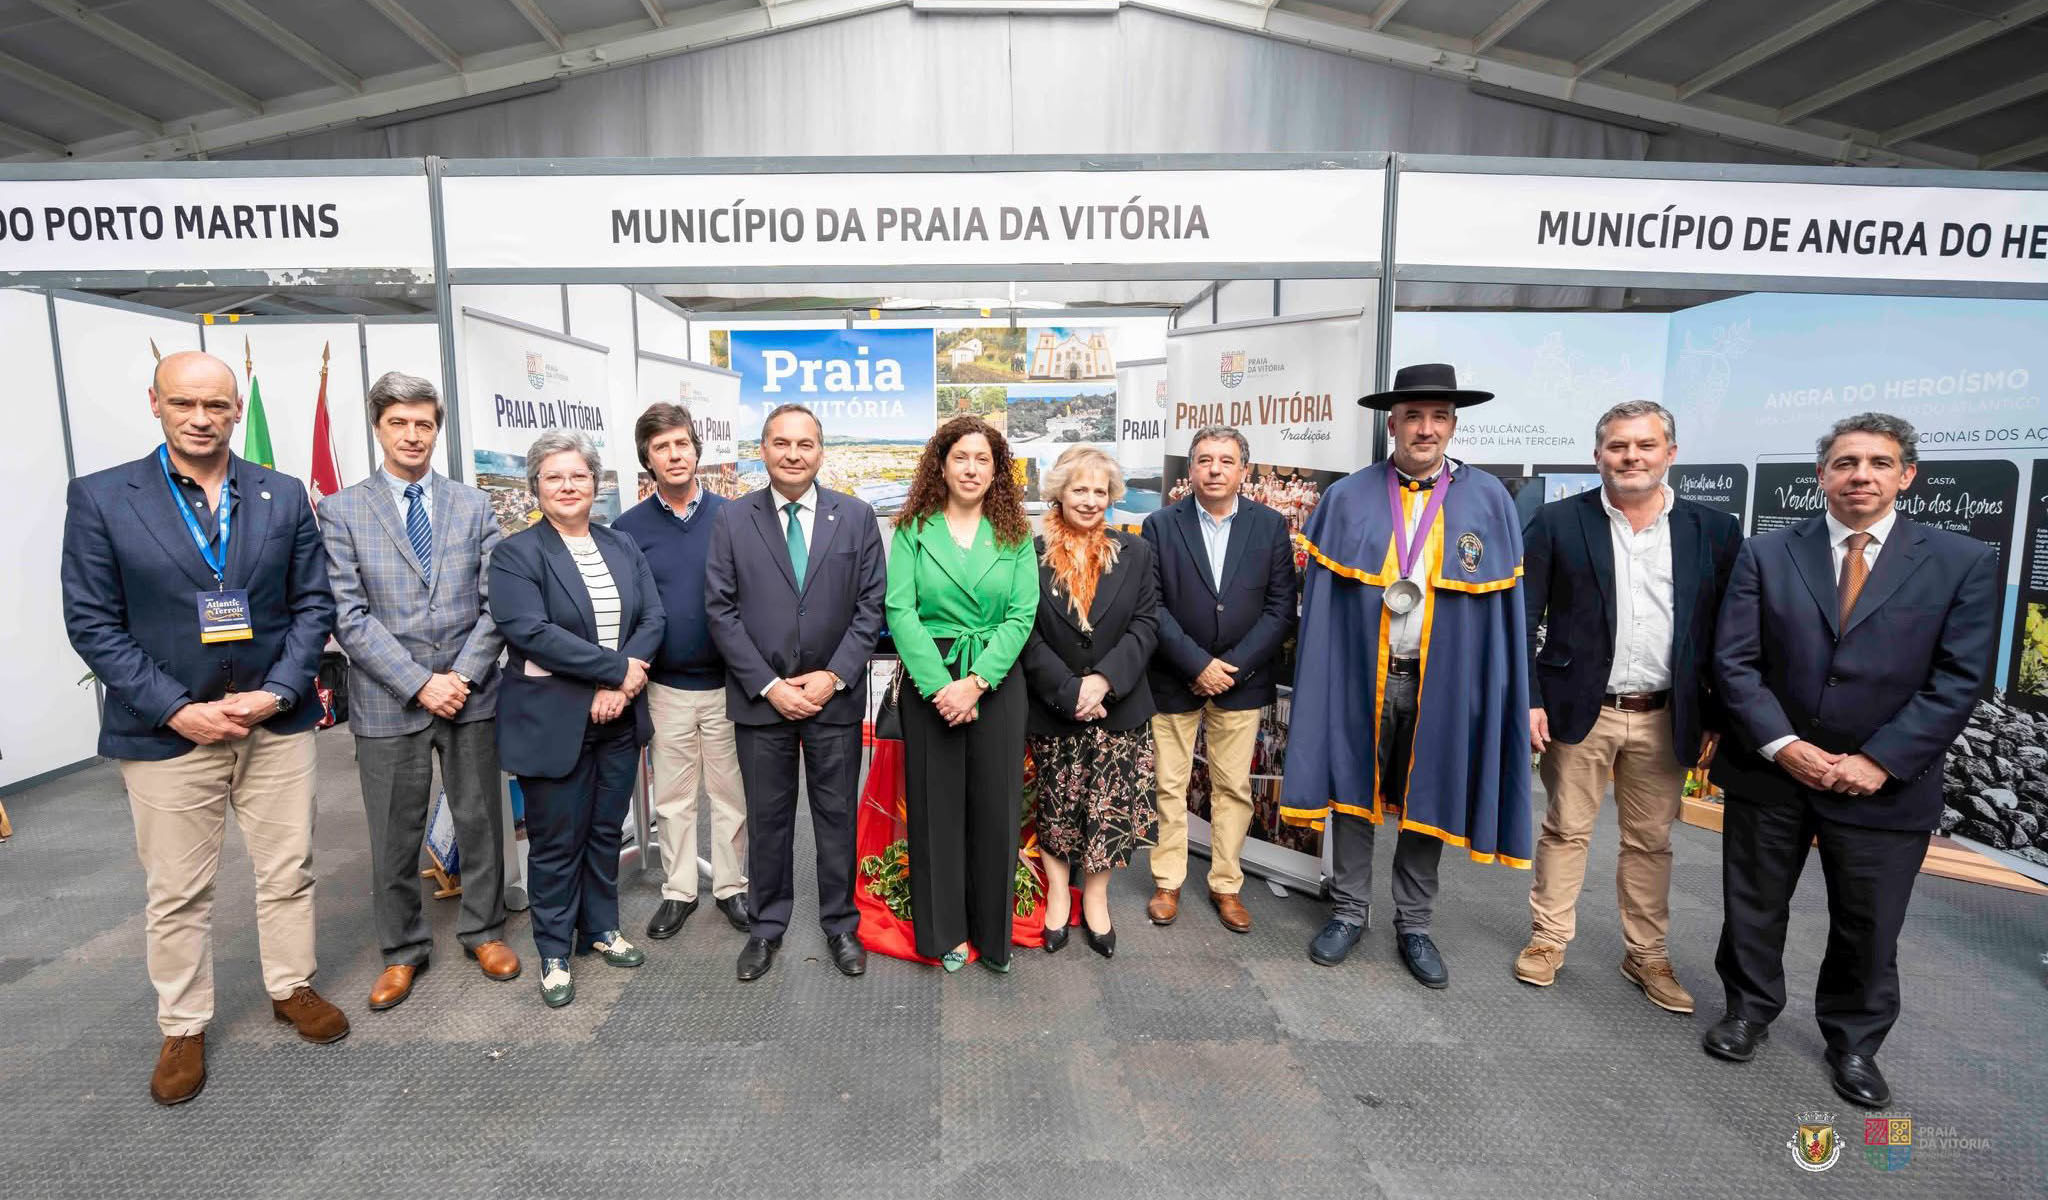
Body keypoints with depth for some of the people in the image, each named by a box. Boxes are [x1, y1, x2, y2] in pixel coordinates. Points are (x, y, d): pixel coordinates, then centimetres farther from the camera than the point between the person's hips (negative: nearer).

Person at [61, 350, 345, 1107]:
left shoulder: (284, 497, 2)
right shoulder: (100, 498, -3)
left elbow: (313, 604, 2)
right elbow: (93, 623, -5)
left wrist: (276, 693, -10)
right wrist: (177, 710, -14)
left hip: (276, 723, 2)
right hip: (166, 731, -1)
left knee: (288, 871, 13)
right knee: (175, 893, 11)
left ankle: (292, 988, 33)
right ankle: (182, 1028, 29)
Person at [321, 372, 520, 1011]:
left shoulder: (473, 506, 5)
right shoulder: (342, 511, 0)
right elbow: (349, 617, -7)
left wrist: (463, 676, -11)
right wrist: (419, 682, -14)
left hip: (470, 694, 1)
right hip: (387, 701, -1)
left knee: (480, 820, 12)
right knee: (394, 837, 11)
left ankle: (483, 930, 31)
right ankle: (403, 951, 30)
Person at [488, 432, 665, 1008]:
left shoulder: (623, 547, 9)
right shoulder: (515, 554, -6)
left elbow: (654, 618, 2)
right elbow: (531, 631, -19)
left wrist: (620, 687, -13)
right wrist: (618, 668, -20)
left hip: (618, 717, 5)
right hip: (552, 722, -4)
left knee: (606, 831, 16)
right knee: (556, 842, 7)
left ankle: (601, 927, 34)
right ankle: (555, 951, 24)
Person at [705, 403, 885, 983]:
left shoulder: (857, 517, 1)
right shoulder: (732, 519, 0)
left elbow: (871, 605, -1)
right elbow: (721, 609, -3)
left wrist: (834, 676, -11)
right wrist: (769, 685, -10)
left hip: (835, 696, 0)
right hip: (760, 697, 0)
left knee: (837, 815, 11)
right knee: (767, 819, 12)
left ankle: (840, 924, 28)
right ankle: (766, 926, 30)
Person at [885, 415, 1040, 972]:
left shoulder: (1015, 535, 5)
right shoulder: (913, 530, 2)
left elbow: (1022, 615, -3)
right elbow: (900, 611, -6)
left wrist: (975, 683, -14)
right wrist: (940, 686, -16)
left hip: (997, 681, 1)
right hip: (929, 680, -1)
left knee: (995, 805, 5)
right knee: (935, 803, 6)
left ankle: (992, 930, 23)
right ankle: (943, 931, 23)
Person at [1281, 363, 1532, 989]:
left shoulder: (1489, 500, 0)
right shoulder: (1347, 498, -1)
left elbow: (1502, 608, 1)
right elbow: (1321, 598, 1)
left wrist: (1503, 694, -2)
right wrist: (1319, 675, -4)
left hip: (1442, 682, 1)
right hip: (1360, 676, 0)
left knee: (1426, 802, 12)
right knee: (1353, 793, 9)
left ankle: (1413, 925, 29)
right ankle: (1348, 913, 27)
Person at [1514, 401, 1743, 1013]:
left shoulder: (1715, 531, 3)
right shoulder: (1557, 523, -3)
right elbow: (1523, 619, -4)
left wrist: (1718, 716, 3)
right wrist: (1528, 699, -10)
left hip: (1665, 718, 2)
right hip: (1579, 709, -2)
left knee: (1651, 842, 14)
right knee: (1565, 830, 10)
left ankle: (1647, 956, 30)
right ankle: (1547, 940, 24)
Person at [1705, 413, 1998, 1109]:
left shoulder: (1964, 563, -1)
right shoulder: (1766, 555, -1)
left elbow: (1959, 679, -6)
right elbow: (1734, 661, -5)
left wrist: (1878, 761, -14)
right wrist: (1784, 746, -15)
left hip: (1884, 784, 0)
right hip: (1769, 769, 0)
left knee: (1868, 927, 13)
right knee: (1753, 907, 14)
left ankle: (1855, 1042, 36)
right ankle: (1750, 1011, 36)